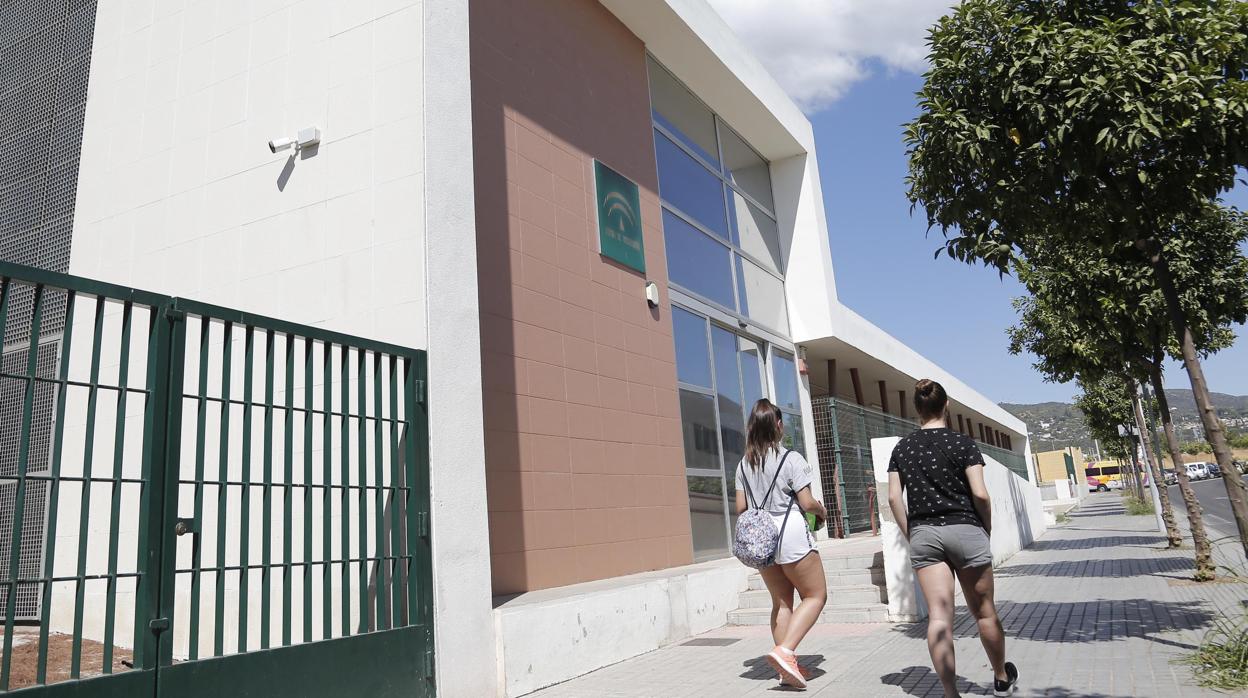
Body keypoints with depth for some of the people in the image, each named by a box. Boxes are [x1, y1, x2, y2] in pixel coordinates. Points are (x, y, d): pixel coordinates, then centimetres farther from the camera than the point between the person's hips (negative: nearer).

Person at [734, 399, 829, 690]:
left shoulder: (744, 464, 4)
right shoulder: (791, 458, -11)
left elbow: (741, 508, 5)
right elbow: (807, 503, -11)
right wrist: (822, 511, 11)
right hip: (790, 534, -6)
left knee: (781, 601, 16)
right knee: (815, 595, 8)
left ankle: (788, 667, 16)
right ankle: (784, 651, -10)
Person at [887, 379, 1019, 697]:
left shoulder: (902, 447, 5)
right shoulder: (962, 442, -4)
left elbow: (894, 497, 2)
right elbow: (980, 494, -9)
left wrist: (910, 534, 10)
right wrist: (987, 530, 6)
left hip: (923, 534, 2)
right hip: (964, 529, -2)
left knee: (939, 616, -1)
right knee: (984, 611, 15)